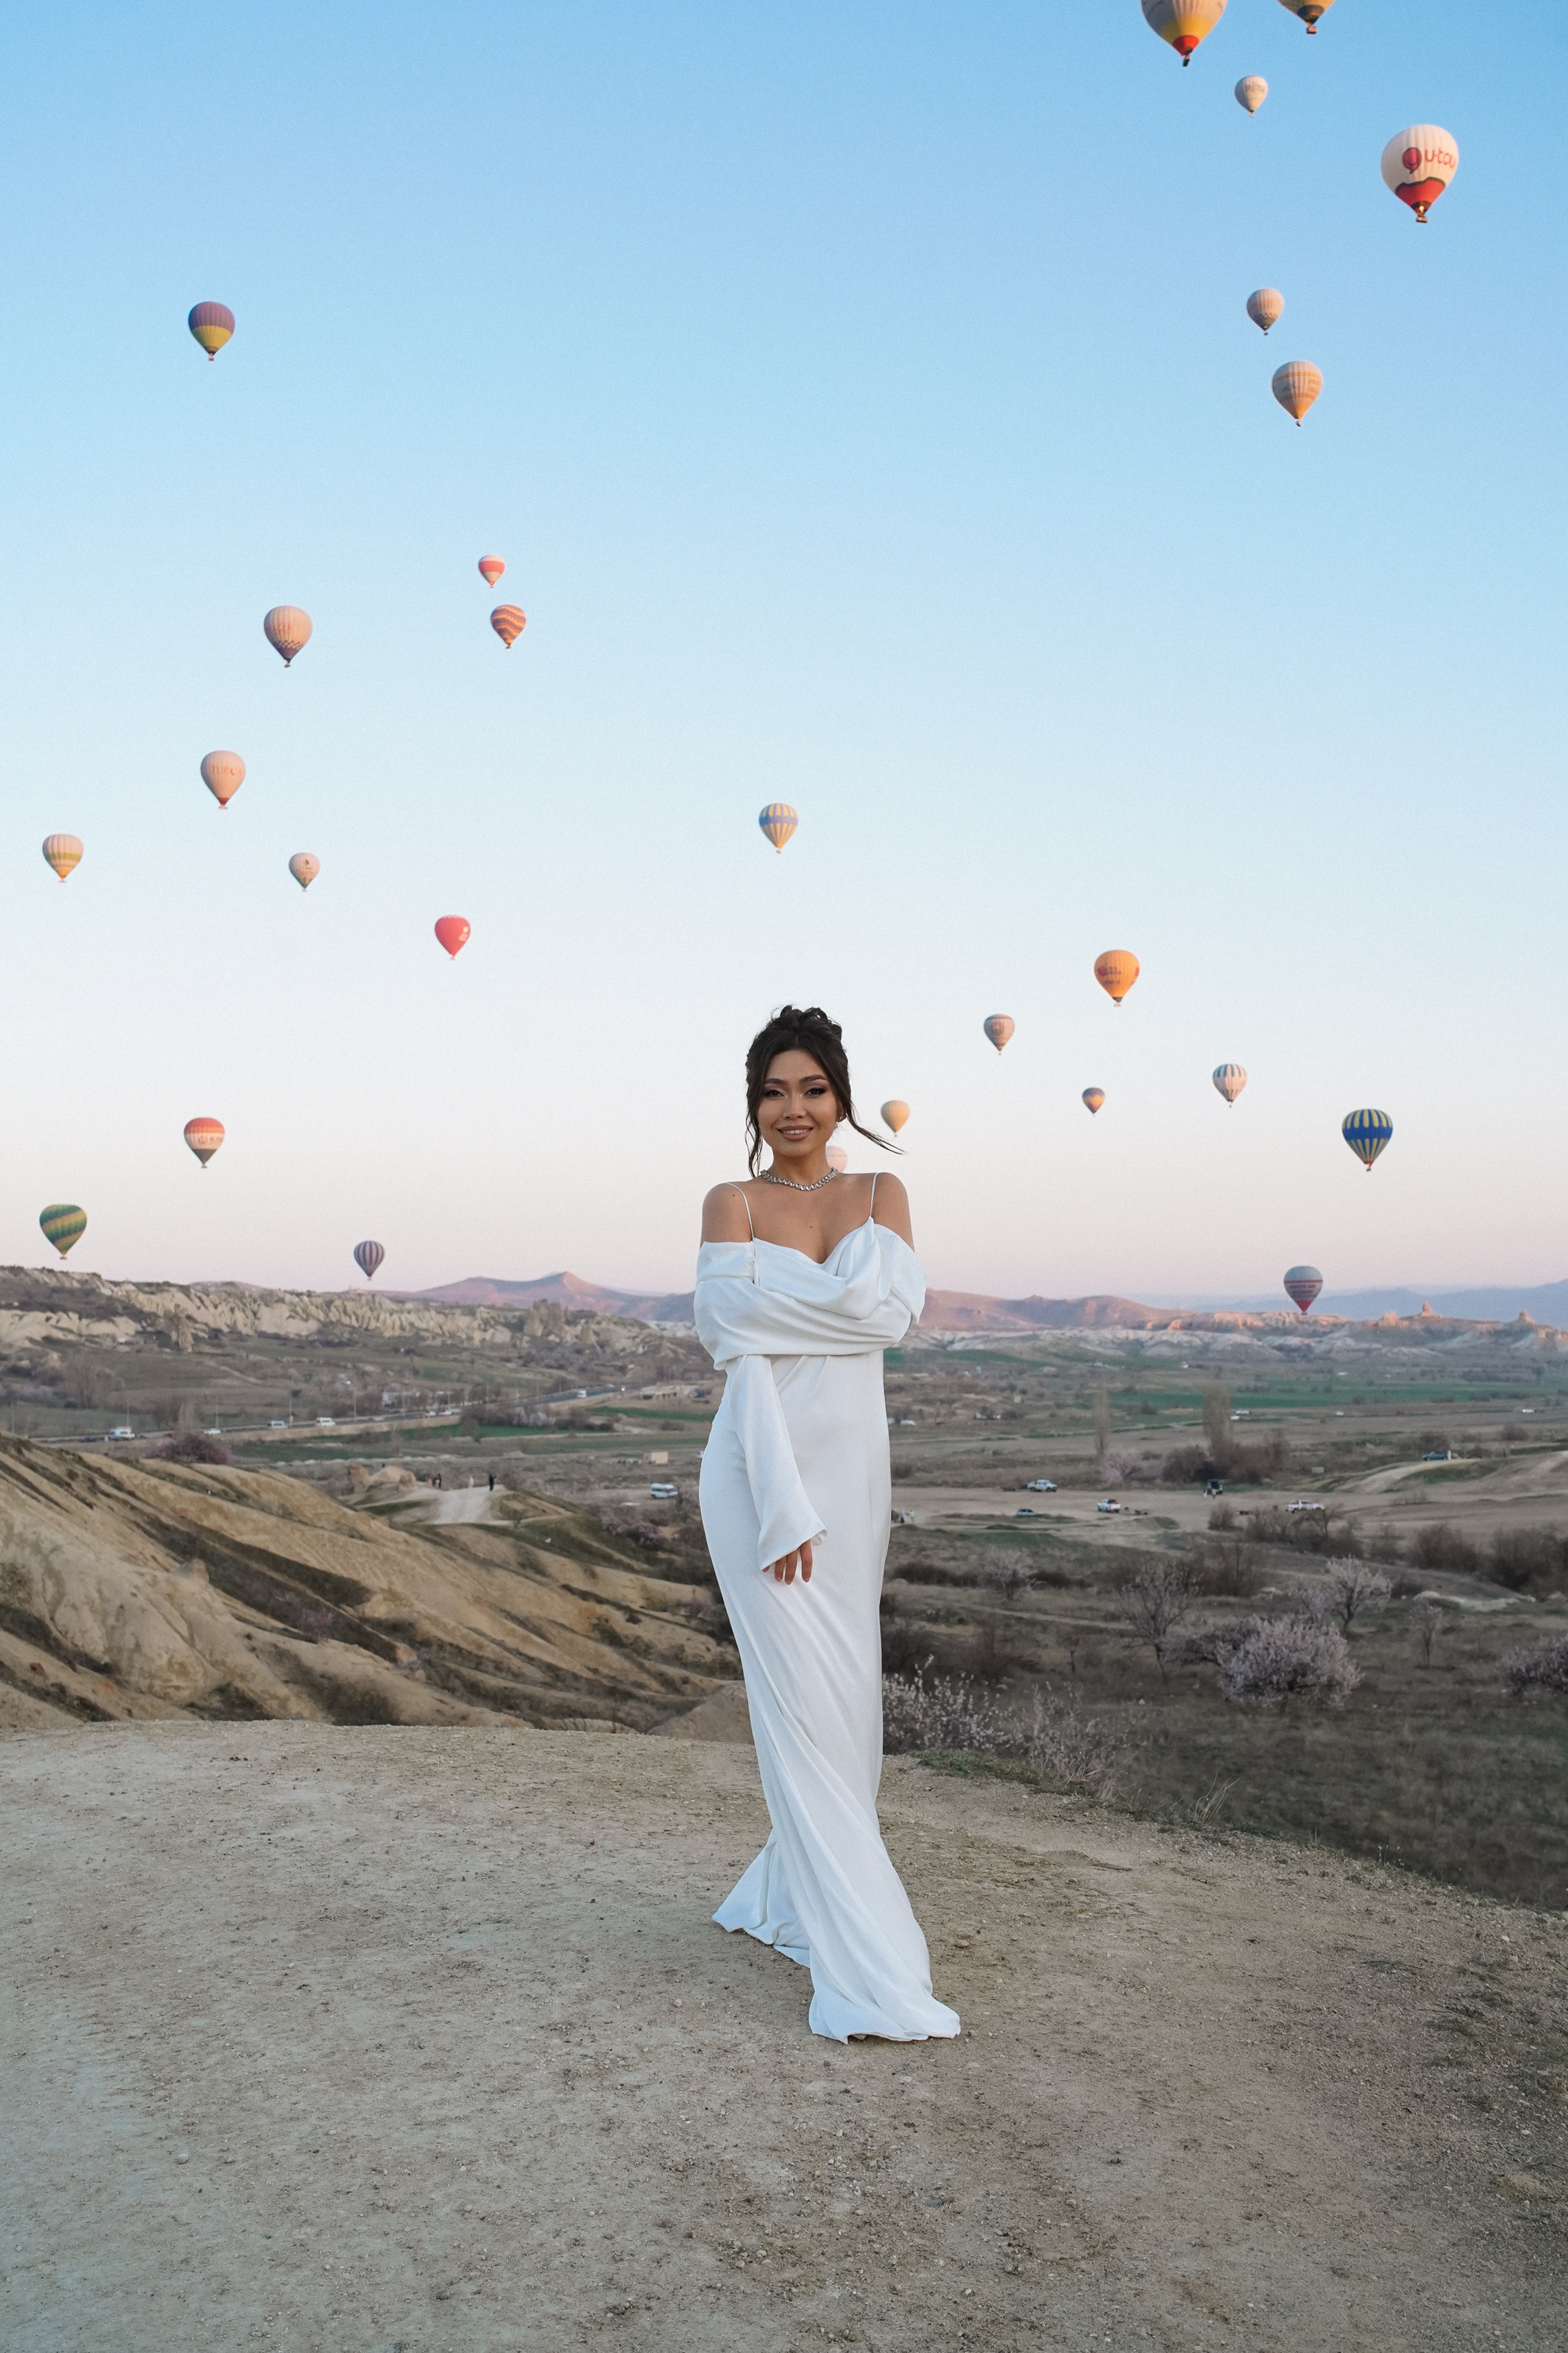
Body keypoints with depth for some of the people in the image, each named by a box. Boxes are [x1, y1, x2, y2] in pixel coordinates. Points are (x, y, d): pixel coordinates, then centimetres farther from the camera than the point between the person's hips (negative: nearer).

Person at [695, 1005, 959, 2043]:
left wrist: (779, 1281, -13)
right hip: (761, 1464, -4)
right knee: (803, 1701, -6)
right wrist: (782, 1502, -19)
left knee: (849, 1695, 8)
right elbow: (743, 1349, -11)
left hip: (854, 1465, 4)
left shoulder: (881, 1193, 9)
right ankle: (869, 1973, -2)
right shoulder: (731, 1204, -1)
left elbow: (895, 1307, -9)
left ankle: (789, 1894, 30)